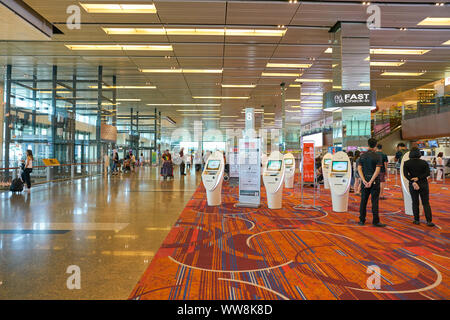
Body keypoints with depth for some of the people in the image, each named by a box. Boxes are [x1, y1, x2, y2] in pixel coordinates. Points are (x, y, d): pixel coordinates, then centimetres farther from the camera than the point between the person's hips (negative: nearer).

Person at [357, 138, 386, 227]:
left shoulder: (362, 156, 4)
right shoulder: (377, 156, -8)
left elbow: (359, 168, -3)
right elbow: (377, 170, -16)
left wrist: (364, 181, -8)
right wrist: (371, 181, -15)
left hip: (365, 180, 4)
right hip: (374, 181, -3)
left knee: (363, 201, 9)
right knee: (374, 201, 0)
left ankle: (362, 220, 13)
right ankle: (375, 221, 2)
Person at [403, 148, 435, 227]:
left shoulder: (406, 163, -4)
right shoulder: (424, 162, -2)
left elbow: (406, 174, -14)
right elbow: (427, 173, -11)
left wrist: (413, 182, -19)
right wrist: (418, 178, -15)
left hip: (413, 185, 0)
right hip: (423, 185, 0)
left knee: (415, 203, 10)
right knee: (426, 203, 6)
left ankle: (417, 220, 15)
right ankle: (429, 221, 0)